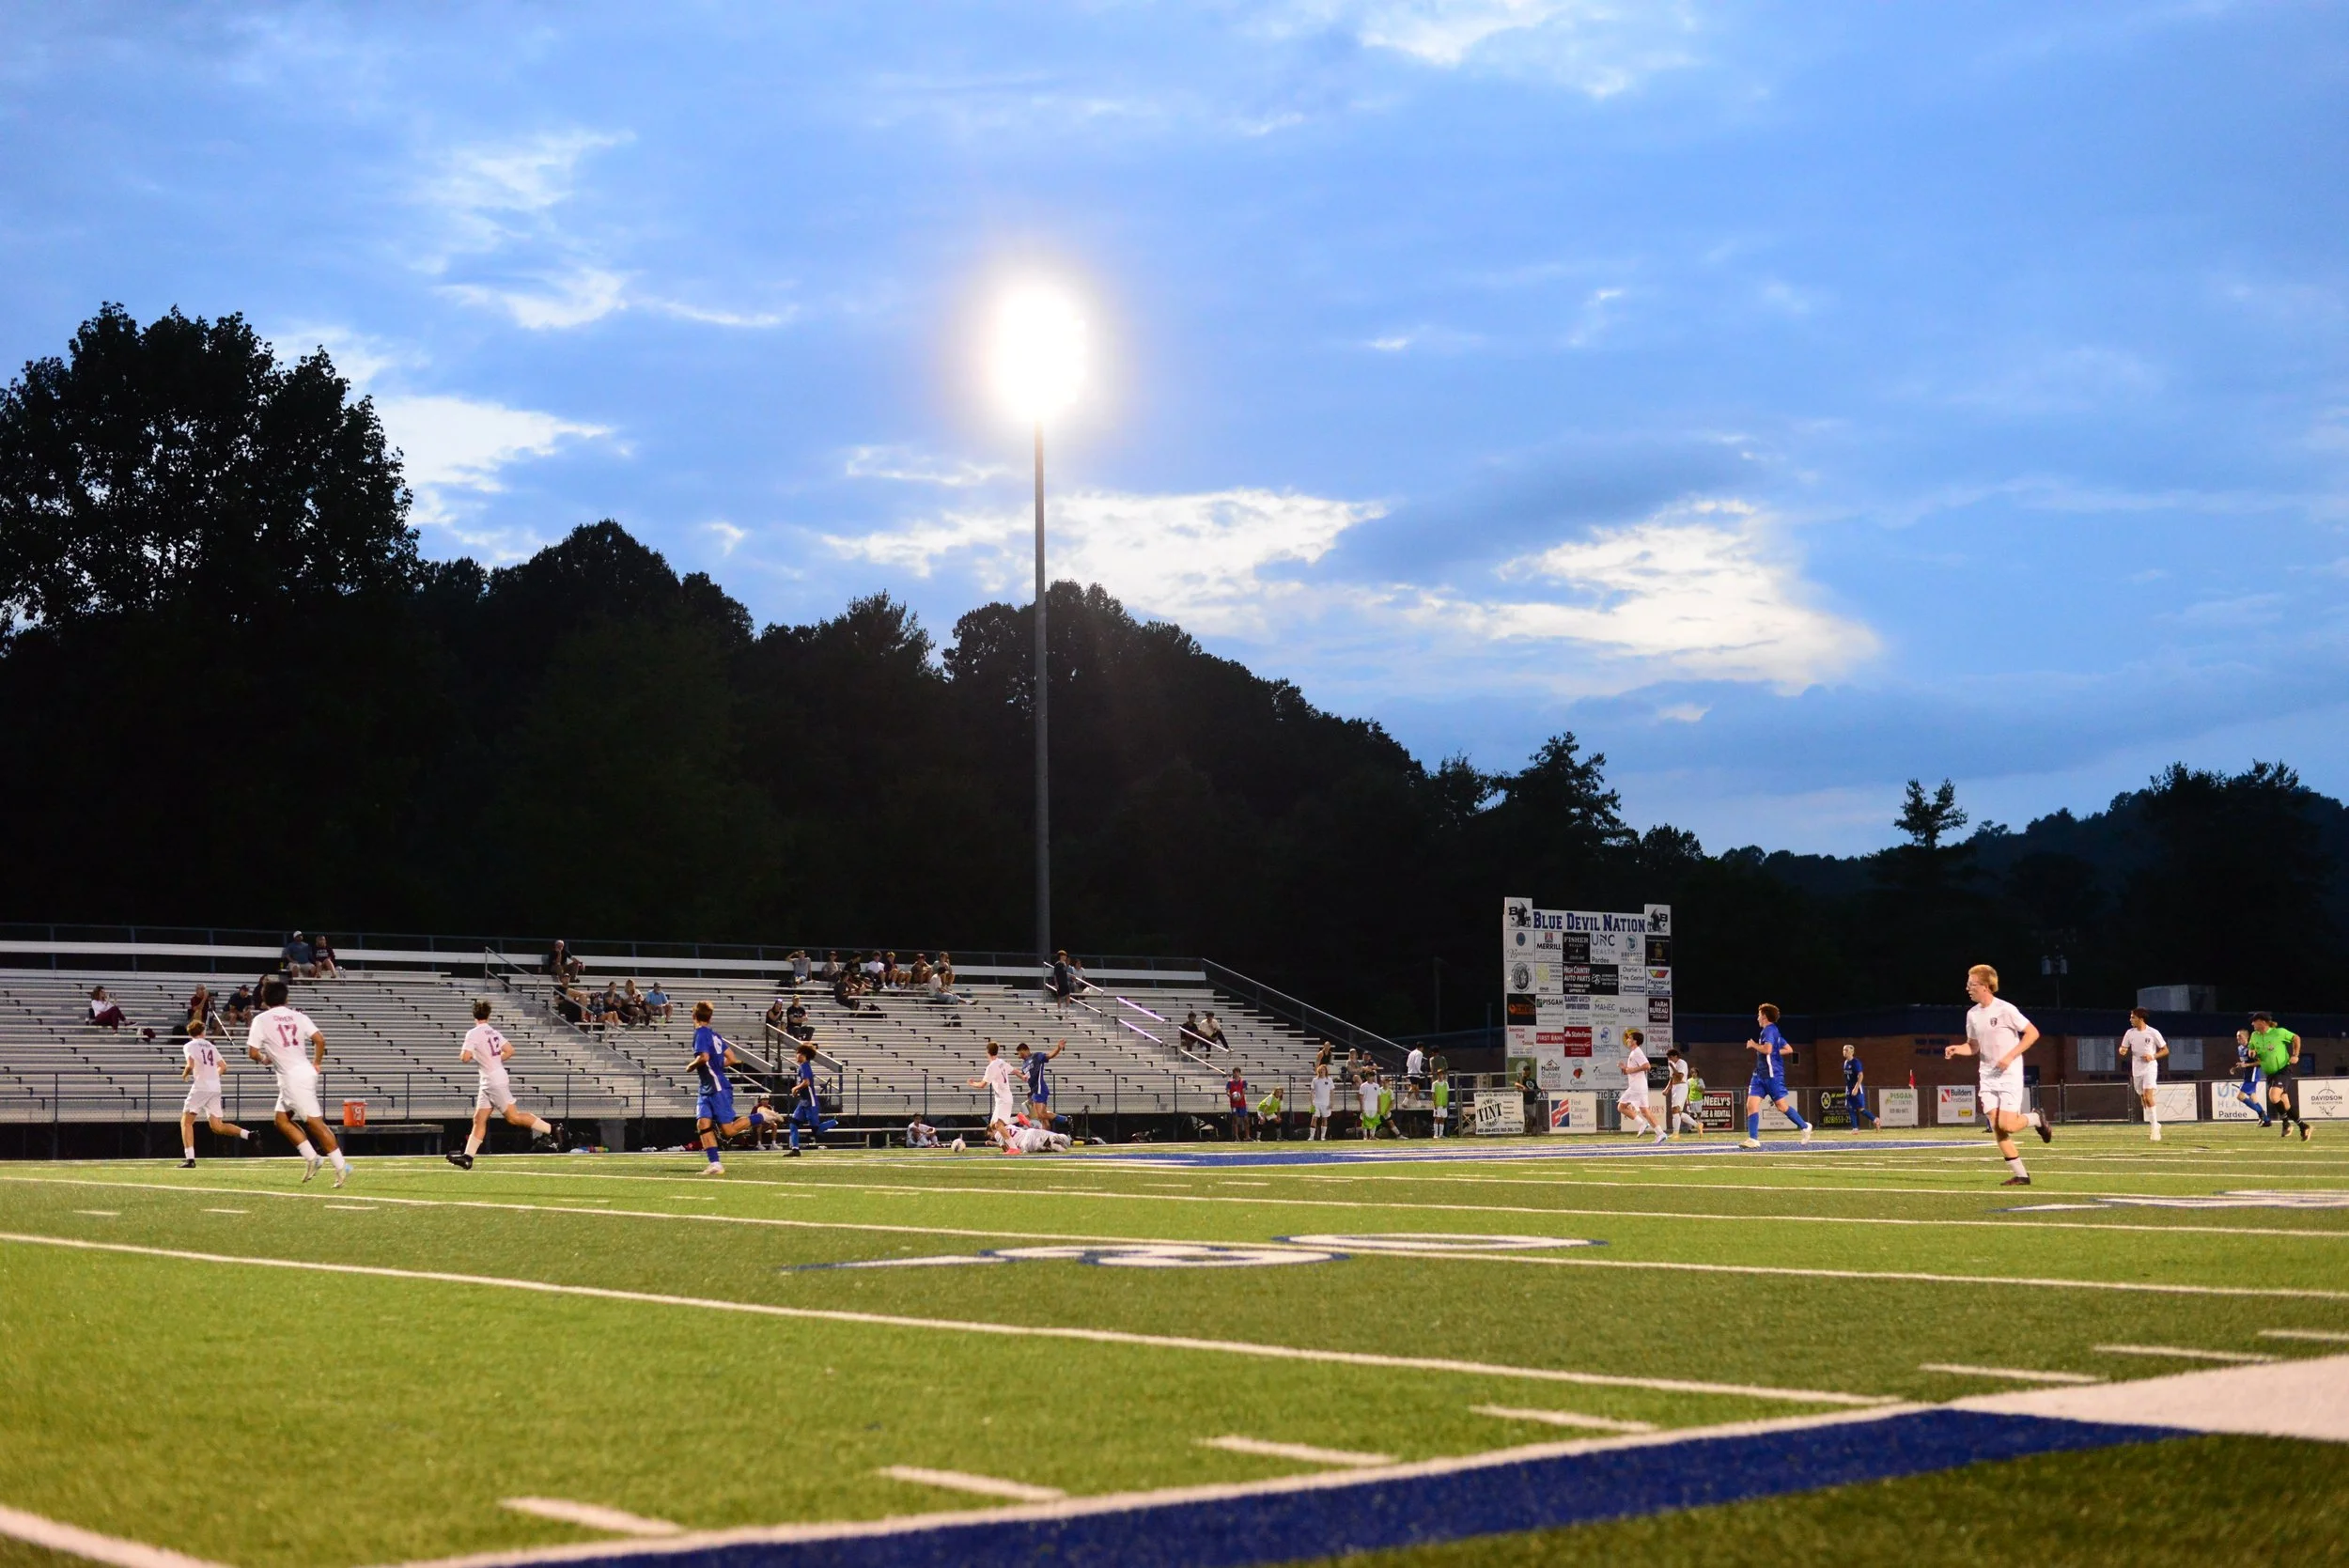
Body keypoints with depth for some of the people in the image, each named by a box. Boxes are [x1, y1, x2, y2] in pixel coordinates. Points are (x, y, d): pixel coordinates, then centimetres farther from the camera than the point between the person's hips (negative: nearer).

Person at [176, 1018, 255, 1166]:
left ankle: (189, 1159, -9)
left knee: (186, 1122, 3)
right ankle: (247, 1135, -11)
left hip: (201, 1087, -6)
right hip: (215, 1088, 6)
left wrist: (184, 1075, 5)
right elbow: (222, 1066, 22)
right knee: (217, 1126, 9)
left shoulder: (189, 1046, 1)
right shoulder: (211, 1046, 19)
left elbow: (190, 1065, -14)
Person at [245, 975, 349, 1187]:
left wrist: (264, 1058, 17)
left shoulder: (261, 1019, -2)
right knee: (281, 1119, 18)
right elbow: (320, 1040, 1)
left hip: (293, 1078, -7)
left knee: (315, 1122, -8)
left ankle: (341, 1165, -11)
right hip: (305, 1072, 7)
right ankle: (311, 1157, 9)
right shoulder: (298, 1017, 11)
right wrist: (316, 1063, 14)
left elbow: (252, 1052, -4)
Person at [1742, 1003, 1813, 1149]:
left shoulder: (1769, 1030, -10)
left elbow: (1767, 1049, -27)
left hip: (1772, 1075, -10)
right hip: (1760, 1075, 10)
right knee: (1751, 1104, -3)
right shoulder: (1774, 1031, 20)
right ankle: (1753, 1139, -8)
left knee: (1782, 1105, -2)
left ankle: (1805, 1127, 16)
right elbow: (1789, 1050, 25)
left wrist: (1753, 1045, -11)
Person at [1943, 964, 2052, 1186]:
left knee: (2006, 1126, -14)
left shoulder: (2005, 1010, -14)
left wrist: (2010, 1057, -18)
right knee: (1997, 1129, -2)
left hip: (2009, 1076, -6)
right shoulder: (1972, 1014, 6)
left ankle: (2036, 1120, 17)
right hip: (1988, 1078, 6)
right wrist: (1956, 1049, -5)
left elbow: (2033, 1033, -11)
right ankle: (2021, 1175, 6)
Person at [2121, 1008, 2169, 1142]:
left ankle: (2154, 1128, -14)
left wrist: (2153, 1056, -17)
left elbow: (2165, 1050, 0)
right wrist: (2122, 1050, -14)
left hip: (2150, 1067, -5)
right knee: (2143, 1099, 10)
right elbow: (2124, 1048, 11)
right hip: (2136, 1069, 5)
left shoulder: (2153, 1033, -7)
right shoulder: (2130, 1033, 4)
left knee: (2148, 1097, -18)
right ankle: (2154, 1125, 25)